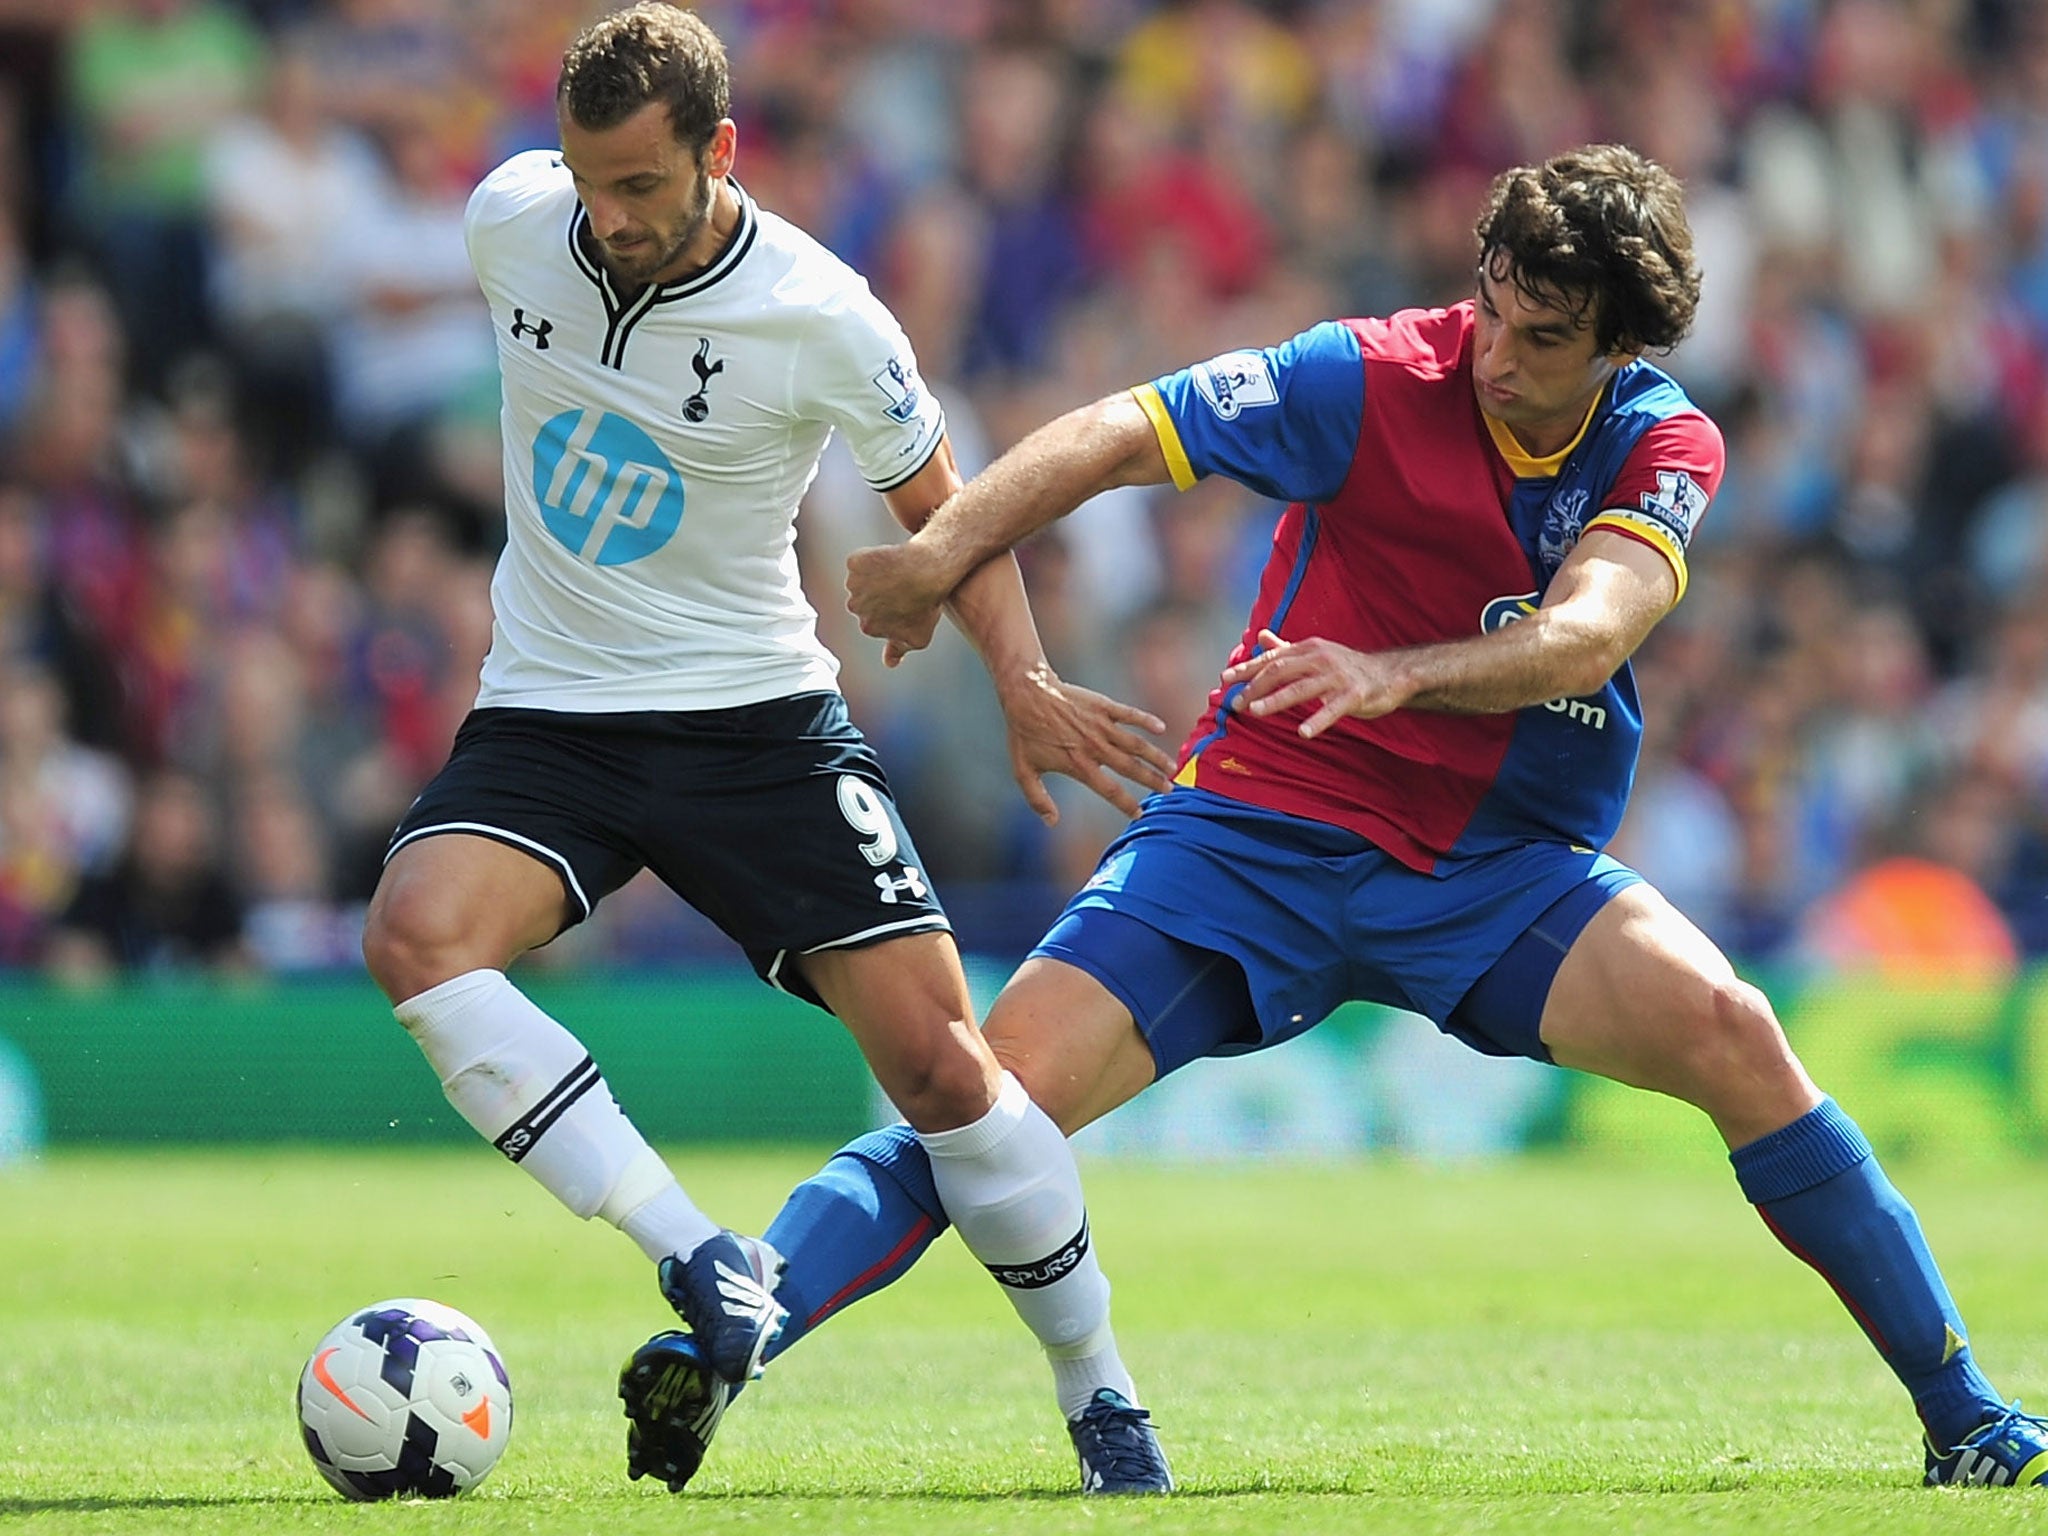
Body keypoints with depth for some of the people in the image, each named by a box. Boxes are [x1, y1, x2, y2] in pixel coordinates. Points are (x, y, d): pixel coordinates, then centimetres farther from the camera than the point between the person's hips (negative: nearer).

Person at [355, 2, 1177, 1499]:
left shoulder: (819, 318, -15)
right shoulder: (509, 220, -8)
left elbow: (942, 507, 0)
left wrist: (1026, 681, -14)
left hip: (758, 716, -2)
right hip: (547, 714, 2)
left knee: (940, 1056, -11)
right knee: (417, 936, -28)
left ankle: (1102, 1393, 8)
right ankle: (707, 1268, -27)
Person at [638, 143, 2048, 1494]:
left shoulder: (1666, 448, -4)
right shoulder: (1376, 378, -12)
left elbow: (1585, 637, -22)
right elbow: (1114, 438, -16)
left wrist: (1398, 674, -40)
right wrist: (941, 550, -33)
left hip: (1502, 868, 1)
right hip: (1260, 828, -1)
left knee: (1725, 1031, -22)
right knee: (997, 1094, -19)